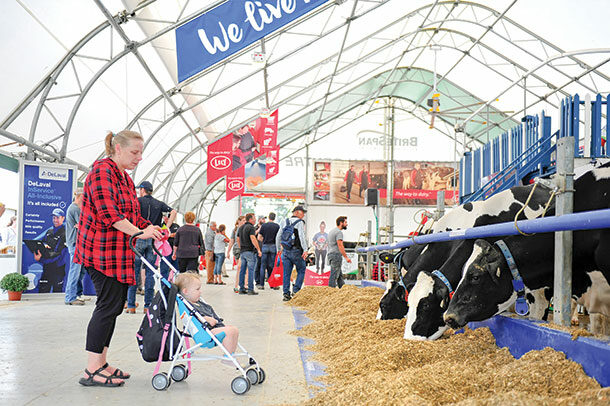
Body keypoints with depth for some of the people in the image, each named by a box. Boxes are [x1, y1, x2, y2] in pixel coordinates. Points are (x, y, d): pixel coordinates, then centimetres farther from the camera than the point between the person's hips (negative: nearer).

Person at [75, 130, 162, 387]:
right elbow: (107, 212, -21)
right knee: (108, 305, -9)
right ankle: (91, 371, -3)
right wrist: (138, 232, -26)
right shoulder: (102, 171, -10)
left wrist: (150, 227, 8)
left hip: (119, 254, 10)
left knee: (114, 306, 10)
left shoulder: (125, 178, 21)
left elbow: (133, 215, 25)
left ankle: (101, 363, 18)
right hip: (102, 250, -10)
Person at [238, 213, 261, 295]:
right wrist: (259, 250, -21)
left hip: (242, 251, 8)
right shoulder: (250, 227, -11)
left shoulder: (241, 227, 15)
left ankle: (241, 289, 11)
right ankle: (250, 289, -7)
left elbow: (238, 239, 21)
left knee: (242, 270, 9)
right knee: (251, 270, -6)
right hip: (250, 251, -8)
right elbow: (253, 239, -21)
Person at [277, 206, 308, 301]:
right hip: (296, 251, -6)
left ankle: (286, 294, 7)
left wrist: (279, 249, 26)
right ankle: (296, 290, -1)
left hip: (285, 251, 6)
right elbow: (302, 236, -19)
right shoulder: (300, 222, -6)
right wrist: (305, 250, -23)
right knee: (301, 271, 8)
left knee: (286, 273, 7)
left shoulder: (286, 222, 13)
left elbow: (278, 237, 16)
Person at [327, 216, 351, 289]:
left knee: (340, 275, 14)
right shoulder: (339, 232, -12)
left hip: (331, 254, 11)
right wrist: (346, 257, -21)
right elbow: (340, 245, -20)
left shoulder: (332, 231, 20)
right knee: (334, 276, -8)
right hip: (336, 255, -11)